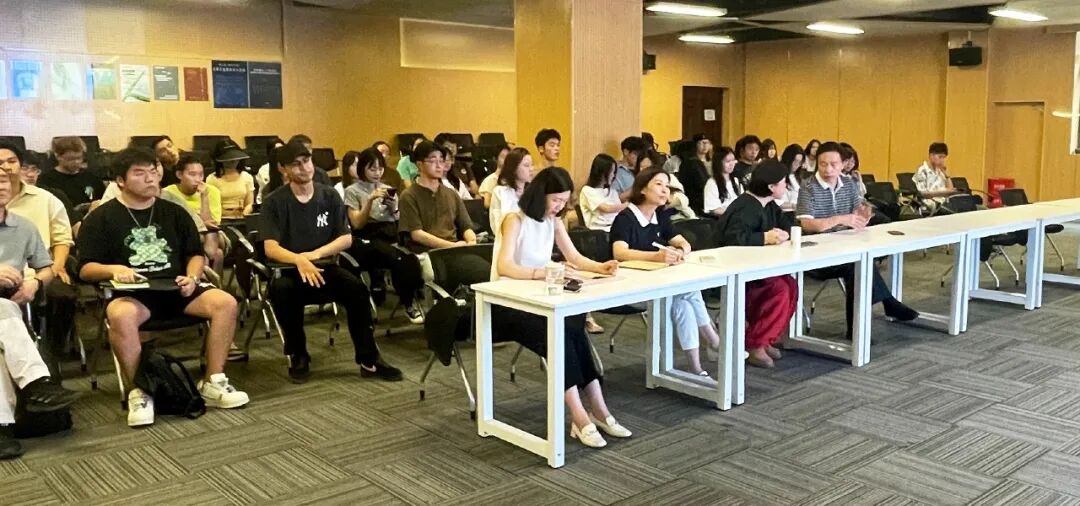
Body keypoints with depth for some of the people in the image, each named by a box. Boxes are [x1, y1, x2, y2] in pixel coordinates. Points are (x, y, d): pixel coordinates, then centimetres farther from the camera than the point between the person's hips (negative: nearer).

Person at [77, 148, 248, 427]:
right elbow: (85, 269, 3)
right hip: (132, 293, -3)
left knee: (226, 302, -22)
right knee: (121, 315, -39)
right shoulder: (101, 218, 6)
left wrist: (192, 277, -4)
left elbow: (196, 254, 18)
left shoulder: (174, 212, 16)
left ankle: (213, 382, -13)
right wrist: (113, 270, -19)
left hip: (176, 289, 4)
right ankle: (138, 392, -22)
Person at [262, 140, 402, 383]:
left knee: (357, 288, -27)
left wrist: (314, 255, -16)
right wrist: (300, 261, -34)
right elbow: (270, 248, -14)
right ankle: (298, 357, -12)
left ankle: (368, 360, -17)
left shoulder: (330, 196, 5)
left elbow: (346, 238, 1)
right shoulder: (274, 202, -3)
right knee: (281, 290, -35)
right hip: (288, 269, -2)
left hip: (323, 267, 2)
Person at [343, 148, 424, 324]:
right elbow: (357, 224, -4)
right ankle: (409, 303, -22)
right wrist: (370, 200, -14)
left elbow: (400, 220, 16)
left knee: (411, 257, -34)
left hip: (392, 235, 4)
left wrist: (394, 207, -4)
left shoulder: (388, 189, 22)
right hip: (367, 240, -4)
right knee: (399, 259, -36)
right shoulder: (352, 191, 8)